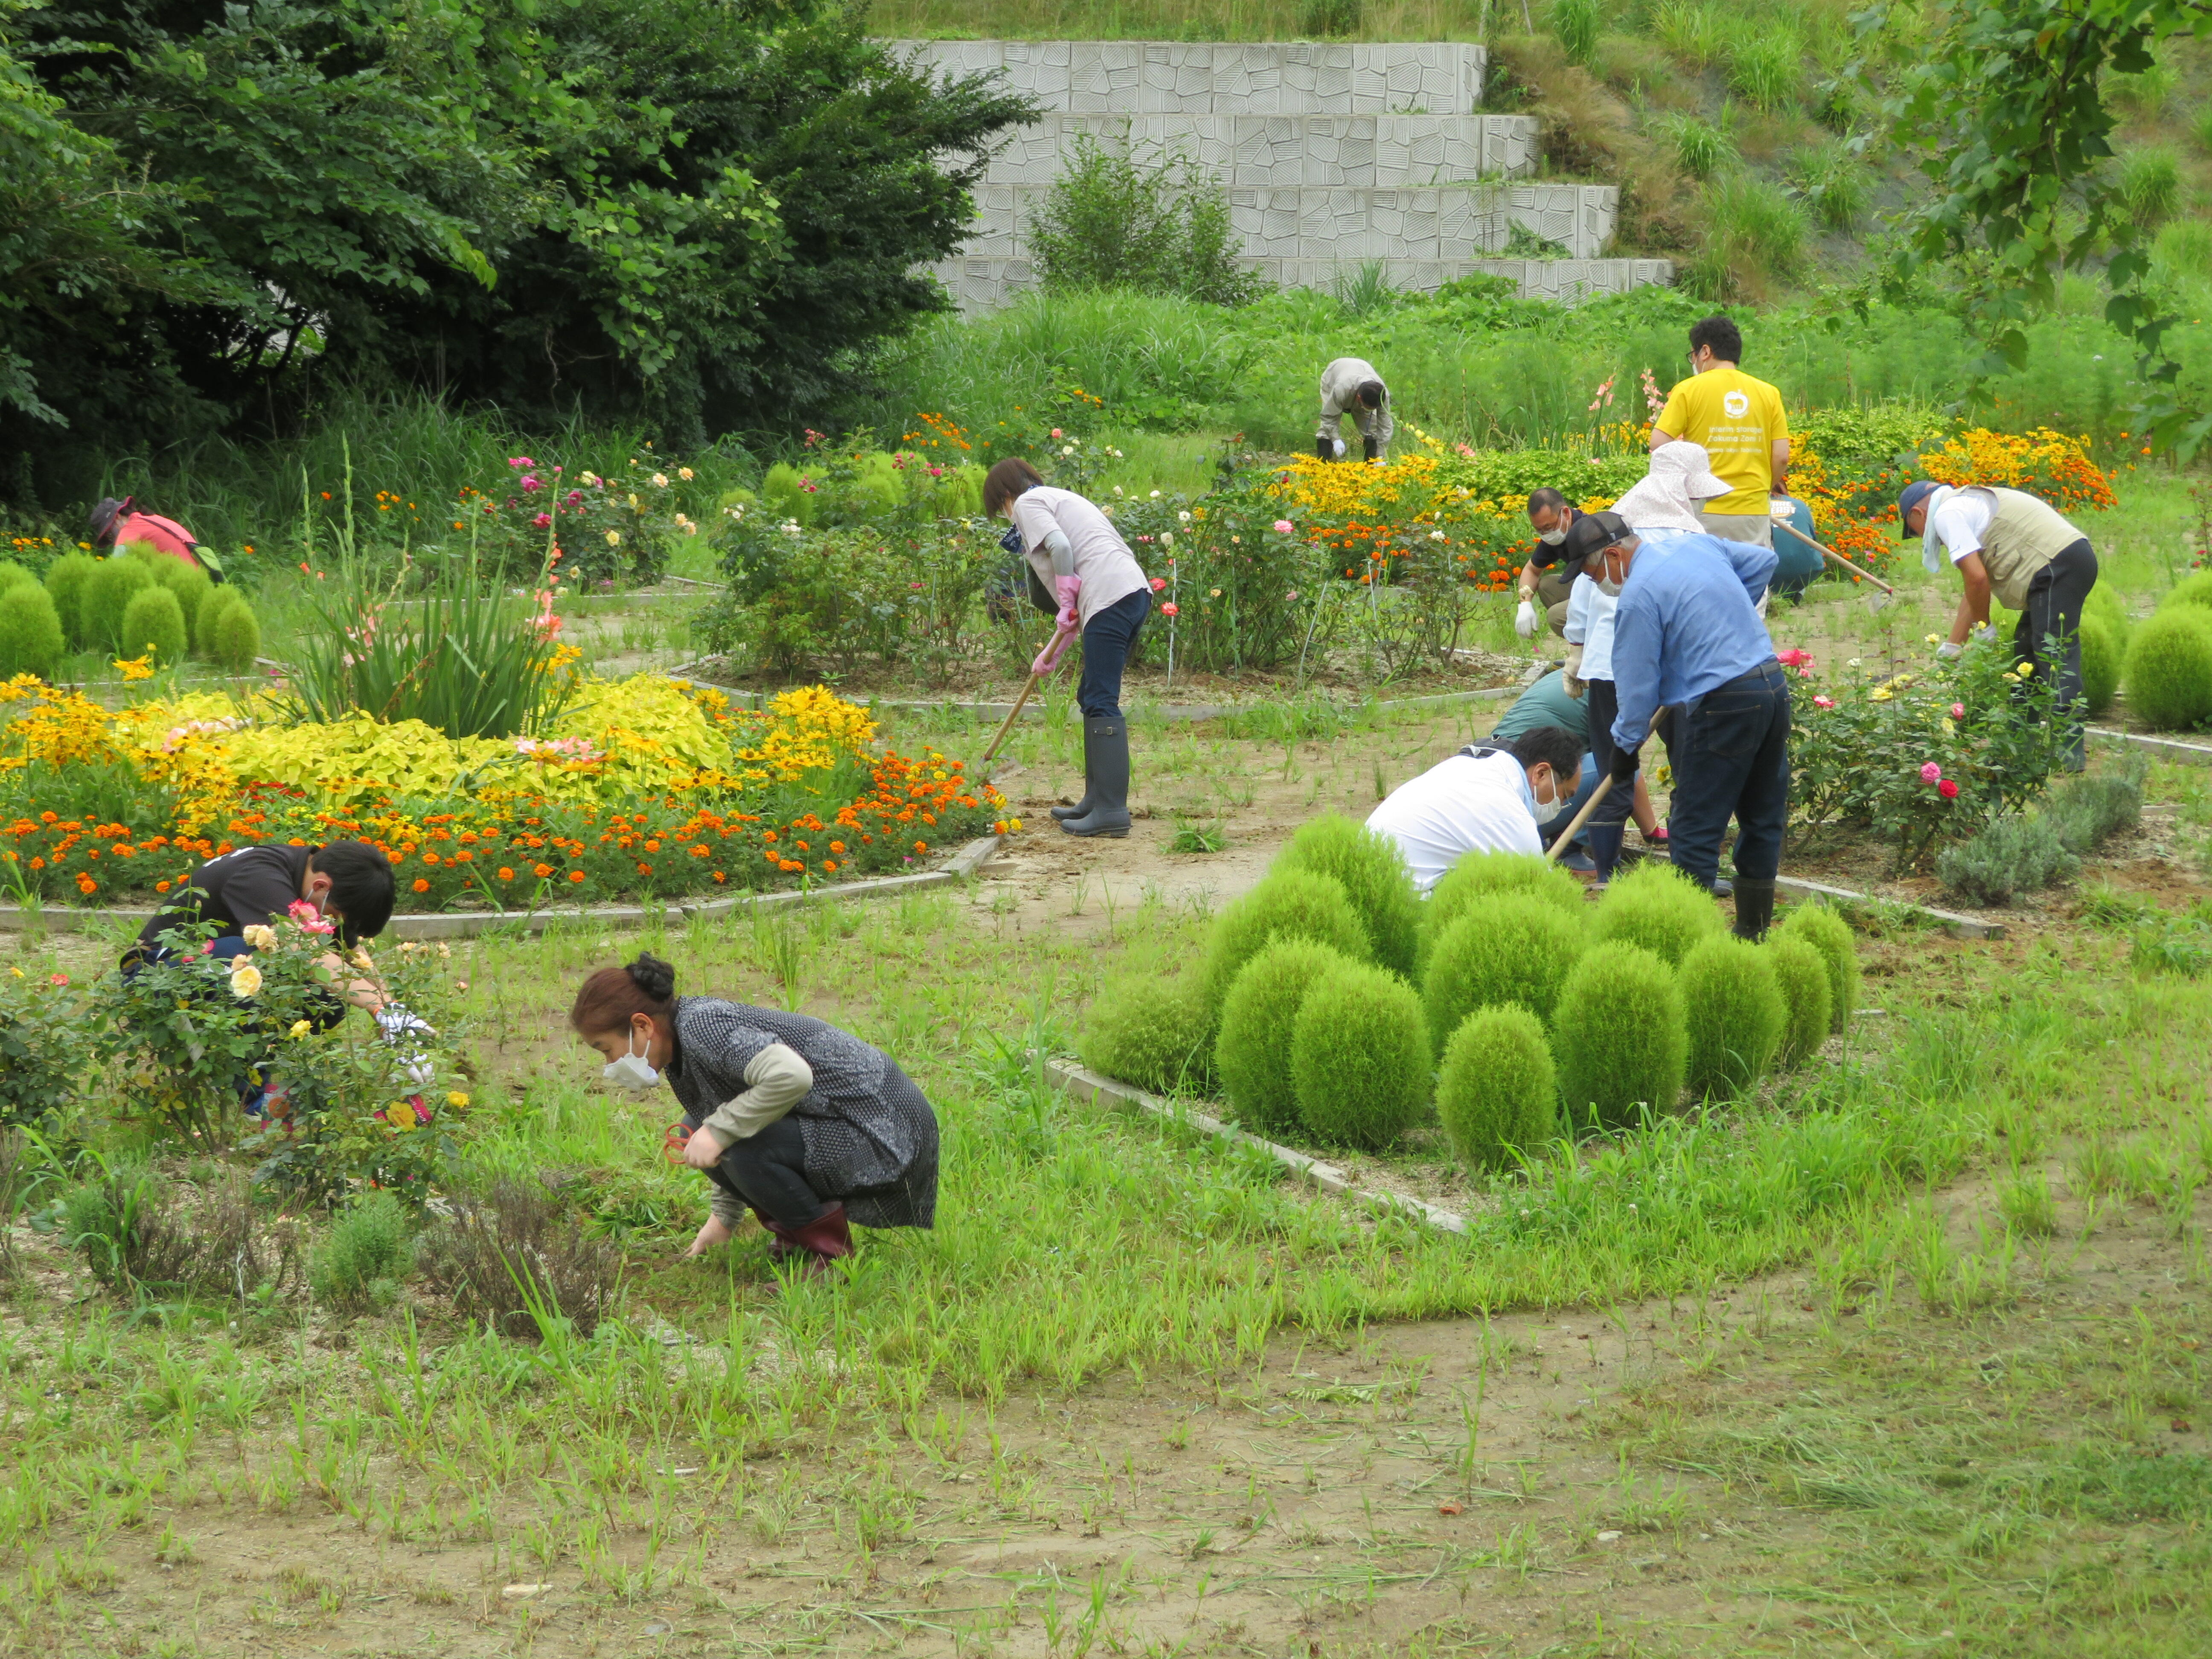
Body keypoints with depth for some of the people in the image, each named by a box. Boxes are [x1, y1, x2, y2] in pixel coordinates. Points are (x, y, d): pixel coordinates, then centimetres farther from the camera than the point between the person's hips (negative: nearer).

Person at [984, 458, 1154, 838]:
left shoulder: (1027, 503, 6)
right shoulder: (1059, 499, 33)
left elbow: (1060, 547, -14)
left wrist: (1069, 605, -3)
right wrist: (1054, 651, 31)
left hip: (1111, 597, -9)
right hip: (1136, 591, 9)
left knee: (1101, 703, -11)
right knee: (1091, 697, 17)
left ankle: (1112, 810, -16)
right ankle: (1096, 800, 21)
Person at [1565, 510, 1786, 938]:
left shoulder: (1638, 595, -12)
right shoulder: (1698, 545, 11)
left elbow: (1637, 685, -9)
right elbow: (1763, 560, 27)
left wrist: (1625, 747, 3)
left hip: (1721, 706, -9)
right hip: (1774, 687, 9)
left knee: (1695, 829, -2)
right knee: (1763, 821, 15)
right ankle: (1754, 930, 22)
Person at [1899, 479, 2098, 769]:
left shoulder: (1947, 514, -3)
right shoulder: (1966, 504, 28)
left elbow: (1976, 578, -12)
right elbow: (1973, 590, 30)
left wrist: (1984, 629, 3)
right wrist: (1951, 647, 30)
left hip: (2056, 567, -10)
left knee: (2055, 657, -13)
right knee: (2025, 654, 17)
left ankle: (2070, 753, -19)